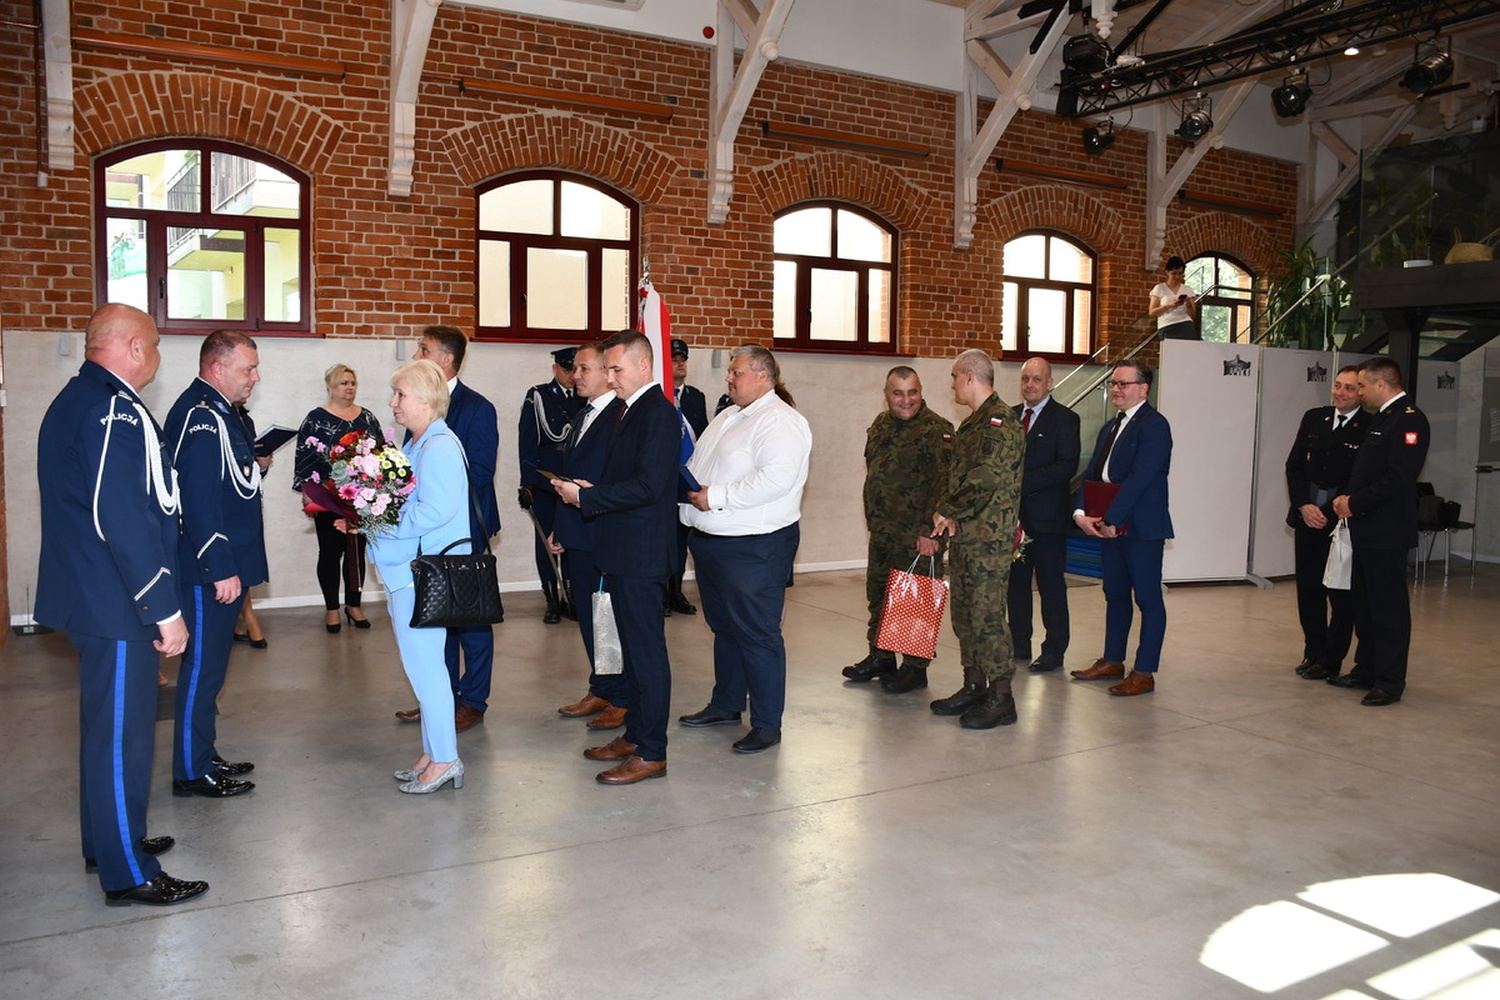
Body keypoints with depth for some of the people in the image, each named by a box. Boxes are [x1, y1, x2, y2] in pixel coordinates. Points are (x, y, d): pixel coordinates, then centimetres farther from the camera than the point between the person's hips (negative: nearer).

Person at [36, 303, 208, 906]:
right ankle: (128, 875, 10)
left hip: (86, 594, 11)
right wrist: (165, 608, -21)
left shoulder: (71, 401, 13)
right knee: (123, 732, -1)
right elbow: (126, 520, -26)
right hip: (116, 604, -11)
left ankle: (106, 842, 36)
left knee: (106, 723, 21)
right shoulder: (117, 410, -20)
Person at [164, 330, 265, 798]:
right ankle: (192, 772, 10)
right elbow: (199, 500, -24)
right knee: (202, 667, -1)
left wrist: (250, 462, 11)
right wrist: (221, 568, -24)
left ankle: (205, 756, 29)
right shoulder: (201, 416, -19)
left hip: (224, 565, 11)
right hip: (210, 570, -11)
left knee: (209, 666, 18)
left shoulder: (218, 410, 14)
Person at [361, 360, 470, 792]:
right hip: (410, 572, 10)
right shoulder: (416, 444, 15)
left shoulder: (439, 447, -16)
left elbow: (435, 512, -25)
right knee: (424, 666, 15)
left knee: (424, 666, -3)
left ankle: (443, 760, 7)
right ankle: (433, 753, 26)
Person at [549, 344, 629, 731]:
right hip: (577, 537, 9)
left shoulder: (623, 415, -14)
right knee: (589, 616, 16)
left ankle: (623, 700, 13)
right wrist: (561, 529, 13)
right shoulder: (583, 416, 16)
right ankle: (600, 692, 28)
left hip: (605, 536, -9)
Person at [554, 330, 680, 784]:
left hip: (641, 554, -10)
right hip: (621, 551, 10)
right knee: (634, 647, 17)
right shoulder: (629, 410, 16)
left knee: (646, 649, -2)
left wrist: (585, 497, -17)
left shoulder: (658, 414, -15)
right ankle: (635, 734, 29)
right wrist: (590, 490, 3)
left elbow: (646, 486, -23)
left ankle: (651, 752, 7)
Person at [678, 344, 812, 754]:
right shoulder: (727, 417, 16)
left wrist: (716, 497, -23)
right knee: (724, 627, 20)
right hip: (710, 541, 10)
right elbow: (697, 465, 22)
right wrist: (685, 487, -1)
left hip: (754, 547, -9)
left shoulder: (780, 421, -14)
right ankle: (725, 705, 35)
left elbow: (776, 478, -28)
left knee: (756, 634, -2)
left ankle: (767, 724, 10)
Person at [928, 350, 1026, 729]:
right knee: (964, 613, 14)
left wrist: (948, 511, -13)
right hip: (963, 535, 10)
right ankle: (973, 687, 25)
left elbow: (986, 477, -23)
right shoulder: (971, 423, 18)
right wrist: (946, 513, 0)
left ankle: (1001, 699, 2)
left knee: (987, 616, -6)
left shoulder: (1000, 421, -13)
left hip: (989, 537, -10)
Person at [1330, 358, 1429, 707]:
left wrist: (1355, 502, -16)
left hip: (1387, 532, -10)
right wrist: (1347, 498, 8)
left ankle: (1390, 682, 5)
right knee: (1365, 604, 16)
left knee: (1389, 607, -2)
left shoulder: (1410, 420, -14)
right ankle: (1366, 671, 26)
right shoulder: (1380, 418, 16)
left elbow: (1399, 478, -22)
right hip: (1365, 528, 10)